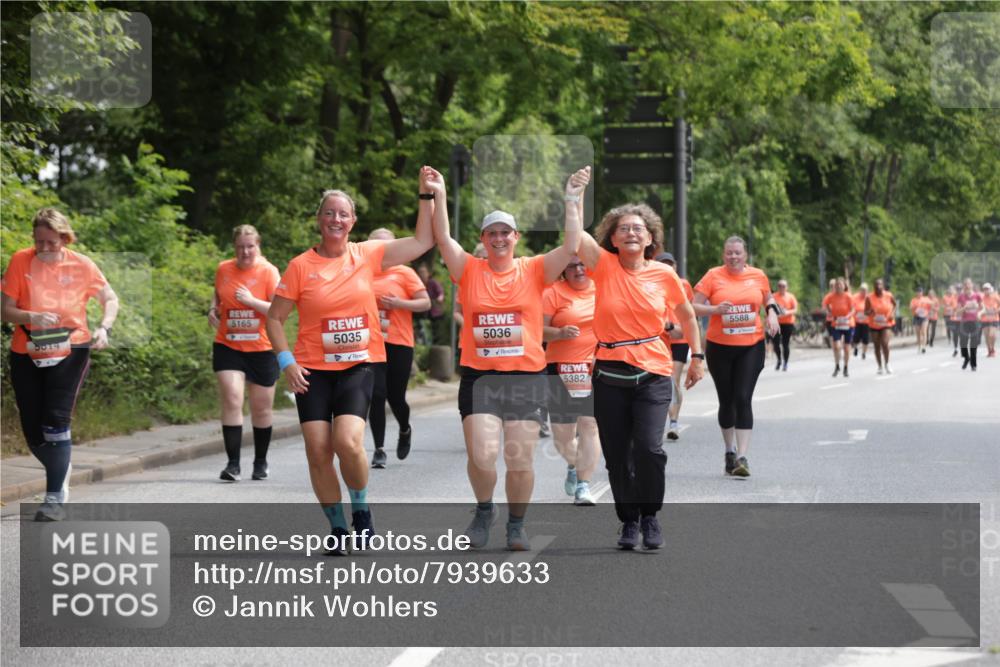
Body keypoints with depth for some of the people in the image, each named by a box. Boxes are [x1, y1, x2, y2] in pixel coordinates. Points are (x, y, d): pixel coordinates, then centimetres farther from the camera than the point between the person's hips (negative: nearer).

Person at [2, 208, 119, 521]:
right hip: (26, 356, 2)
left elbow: (110, 299, 7)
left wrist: (104, 328, -12)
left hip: (69, 353, -2)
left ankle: (55, 499, -9)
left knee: (56, 421, -16)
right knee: (33, 432, 4)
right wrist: (32, 317, -28)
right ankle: (60, 474, 34)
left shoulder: (81, 265, -6)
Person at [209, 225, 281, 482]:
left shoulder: (268, 271, -8)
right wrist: (213, 309, 3)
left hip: (261, 349, -1)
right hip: (228, 347, 1)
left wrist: (252, 301, -23)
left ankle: (261, 461, 28)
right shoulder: (223, 269, 3)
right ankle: (233, 463, -13)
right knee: (231, 400, -15)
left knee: (261, 409, 9)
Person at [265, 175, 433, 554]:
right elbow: (275, 317, 4)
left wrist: (426, 194, 3)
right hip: (313, 370, 0)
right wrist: (286, 362, -6)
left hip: (358, 366, 0)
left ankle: (361, 509, 7)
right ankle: (337, 526, 13)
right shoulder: (301, 266, -1)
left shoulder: (367, 256, 4)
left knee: (348, 442, -20)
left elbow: (423, 241, 7)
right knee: (318, 451, -5)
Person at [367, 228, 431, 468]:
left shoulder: (404, 273, 1)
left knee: (396, 397, 3)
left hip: (399, 344, -2)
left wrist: (399, 303, -15)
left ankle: (405, 431, 36)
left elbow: (426, 303, -3)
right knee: (377, 394, -9)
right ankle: (379, 450, 1)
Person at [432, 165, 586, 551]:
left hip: (526, 378, 0)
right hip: (479, 377, 0)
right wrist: (439, 196, -13)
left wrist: (572, 200, -11)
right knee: (482, 456, -11)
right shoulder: (469, 271, 6)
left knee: (520, 460, 2)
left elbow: (571, 246, -6)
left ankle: (517, 524, 22)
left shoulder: (534, 270, 4)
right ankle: (484, 510, 18)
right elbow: (443, 239, -5)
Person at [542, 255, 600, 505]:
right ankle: (572, 465, 39)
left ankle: (583, 486, -8)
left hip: (597, 368, 1)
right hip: (562, 369, -1)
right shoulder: (554, 292, -1)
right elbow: (539, 329, -7)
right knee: (562, 432, 6)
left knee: (591, 425, -11)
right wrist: (560, 333, -25)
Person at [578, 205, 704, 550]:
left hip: (653, 375, -1)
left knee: (649, 447, -16)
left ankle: (650, 515, 7)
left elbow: (686, 315, 16)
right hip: (610, 375, 1)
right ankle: (628, 520, 25)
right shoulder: (604, 266, -1)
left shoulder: (664, 275, 0)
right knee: (617, 455, 6)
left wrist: (697, 356, 17)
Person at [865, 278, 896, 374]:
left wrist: (893, 314, -2)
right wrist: (870, 312, -24)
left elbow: (895, 304, 14)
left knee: (885, 343, -19)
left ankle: (887, 364, 3)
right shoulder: (869, 298, -8)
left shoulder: (889, 296, -5)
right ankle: (880, 366, 24)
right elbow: (865, 312, -2)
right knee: (877, 346, 8)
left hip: (886, 324, -1)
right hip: (874, 325, 1)